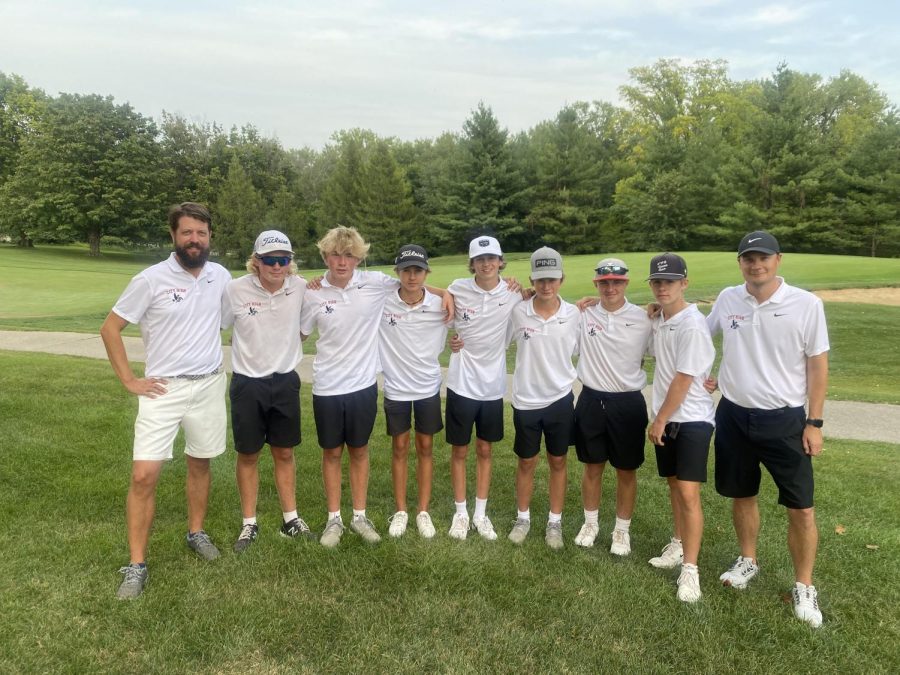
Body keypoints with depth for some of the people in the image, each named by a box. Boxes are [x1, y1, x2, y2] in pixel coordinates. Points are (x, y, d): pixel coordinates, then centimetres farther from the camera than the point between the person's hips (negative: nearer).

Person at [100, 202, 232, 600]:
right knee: (144, 476, -6)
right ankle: (137, 566, 7)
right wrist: (129, 380, -6)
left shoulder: (221, 277, 0)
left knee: (200, 463, 16)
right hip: (163, 389, -3)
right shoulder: (151, 279, -10)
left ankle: (196, 533, 35)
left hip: (209, 385, 3)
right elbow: (110, 328, -3)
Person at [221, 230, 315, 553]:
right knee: (248, 455, 10)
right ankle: (249, 523, 26)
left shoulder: (300, 287, -8)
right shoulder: (236, 289, -14)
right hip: (248, 383, -2)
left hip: (285, 381, 2)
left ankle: (290, 519, 27)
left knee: (284, 453, 13)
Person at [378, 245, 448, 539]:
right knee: (400, 449, 12)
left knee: (425, 448, 12)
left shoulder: (440, 306, -11)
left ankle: (423, 512, 25)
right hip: (395, 388, 0)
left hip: (428, 387, 1)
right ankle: (401, 511, 27)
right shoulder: (381, 301, -13)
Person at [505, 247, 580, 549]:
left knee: (558, 462, 13)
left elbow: (581, 351, 5)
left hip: (560, 399, 1)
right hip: (526, 400, 0)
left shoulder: (573, 314, -7)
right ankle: (523, 518, 33)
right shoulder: (518, 312, -9)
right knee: (526, 462, 14)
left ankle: (555, 522, 30)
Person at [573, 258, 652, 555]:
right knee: (592, 467, 15)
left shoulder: (643, 318, -4)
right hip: (591, 401, 1)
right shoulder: (583, 314, -2)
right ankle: (590, 523, 34)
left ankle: (622, 529, 29)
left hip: (628, 403, -1)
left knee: (626, 471, 11)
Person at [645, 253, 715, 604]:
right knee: (674, 485, 18)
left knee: (689, 494, -7)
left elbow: (684, 381, -19)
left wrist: (659, 420, -13)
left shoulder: (693, 325, -18)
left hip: (692, 420, -8)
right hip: (666, 419, 8)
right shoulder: (659, 320, 6)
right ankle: (679, 545, 34)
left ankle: (690, 568, 3)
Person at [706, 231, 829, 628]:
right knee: (742, 495, 16)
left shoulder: (806, 304, -10)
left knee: (800, 508, 2)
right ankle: (748, 561, 37)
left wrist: (814, 422, -7)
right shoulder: (727, 299, -2)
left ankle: (804, 586, 22)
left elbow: (817, 365, -6)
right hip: (734, 416, 3)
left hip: (785, 420, -3)